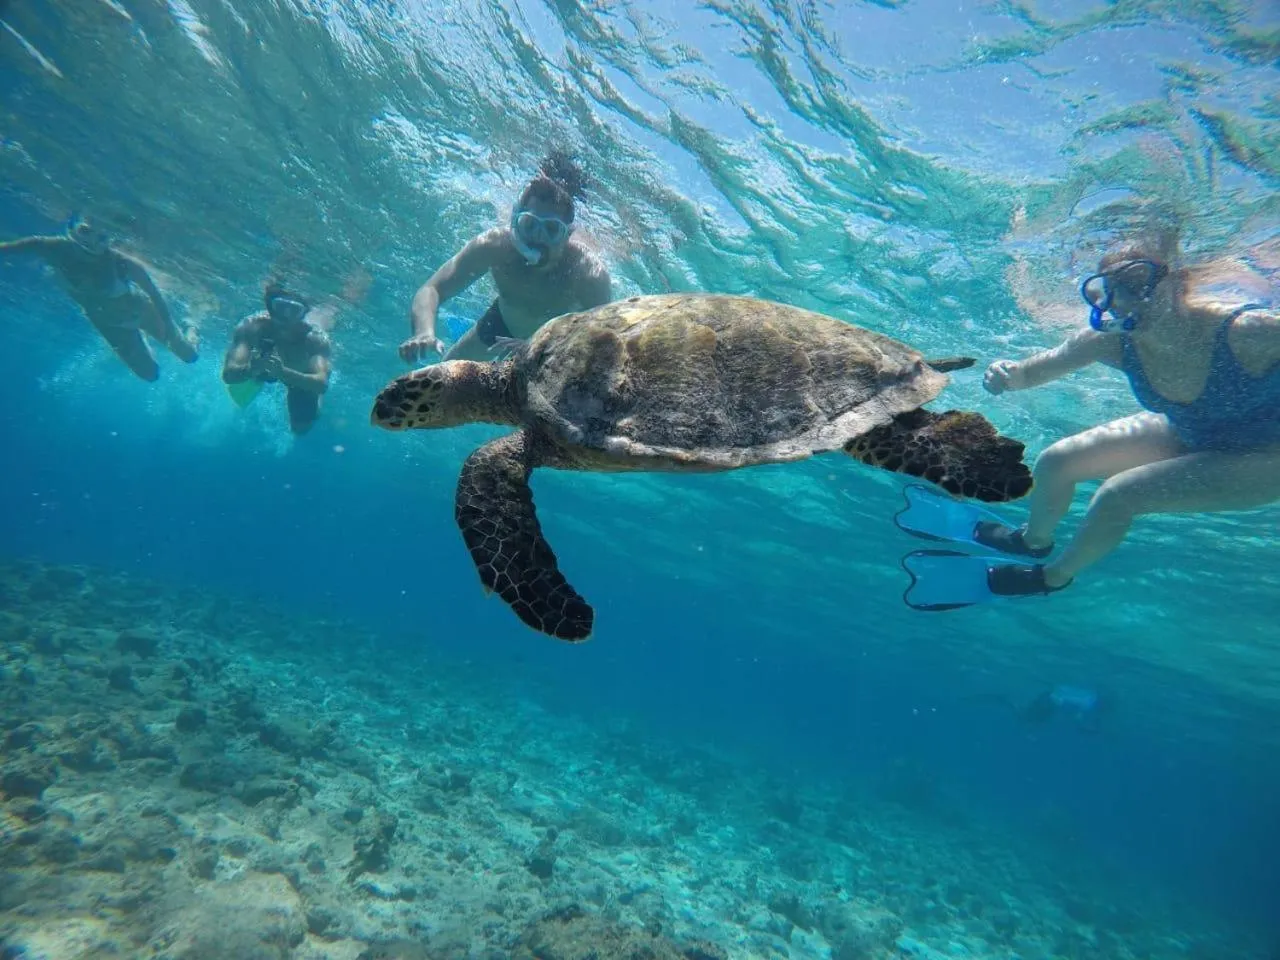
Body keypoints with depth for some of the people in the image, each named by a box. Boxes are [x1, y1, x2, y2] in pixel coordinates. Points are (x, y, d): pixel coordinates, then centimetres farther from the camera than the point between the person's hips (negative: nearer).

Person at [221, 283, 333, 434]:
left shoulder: (315, 338, -42)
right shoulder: (251, 327, -39)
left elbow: (322, 383, -53)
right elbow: (228, 374, -44)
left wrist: (283, 372, -67)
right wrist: (252, 369, -65)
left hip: (301, 377, -1)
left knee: (301, 428, 5)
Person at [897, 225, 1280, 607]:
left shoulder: (1248, 332, -38)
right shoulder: (1111, 340, -24)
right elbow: (1032, 371, -15)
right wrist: (1009, 374, -36)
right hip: (1185, 432, 5)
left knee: (1118, 497, -23)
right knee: (1055, 462, -2)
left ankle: (1052, 576, 7)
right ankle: (1033, 540, 30)